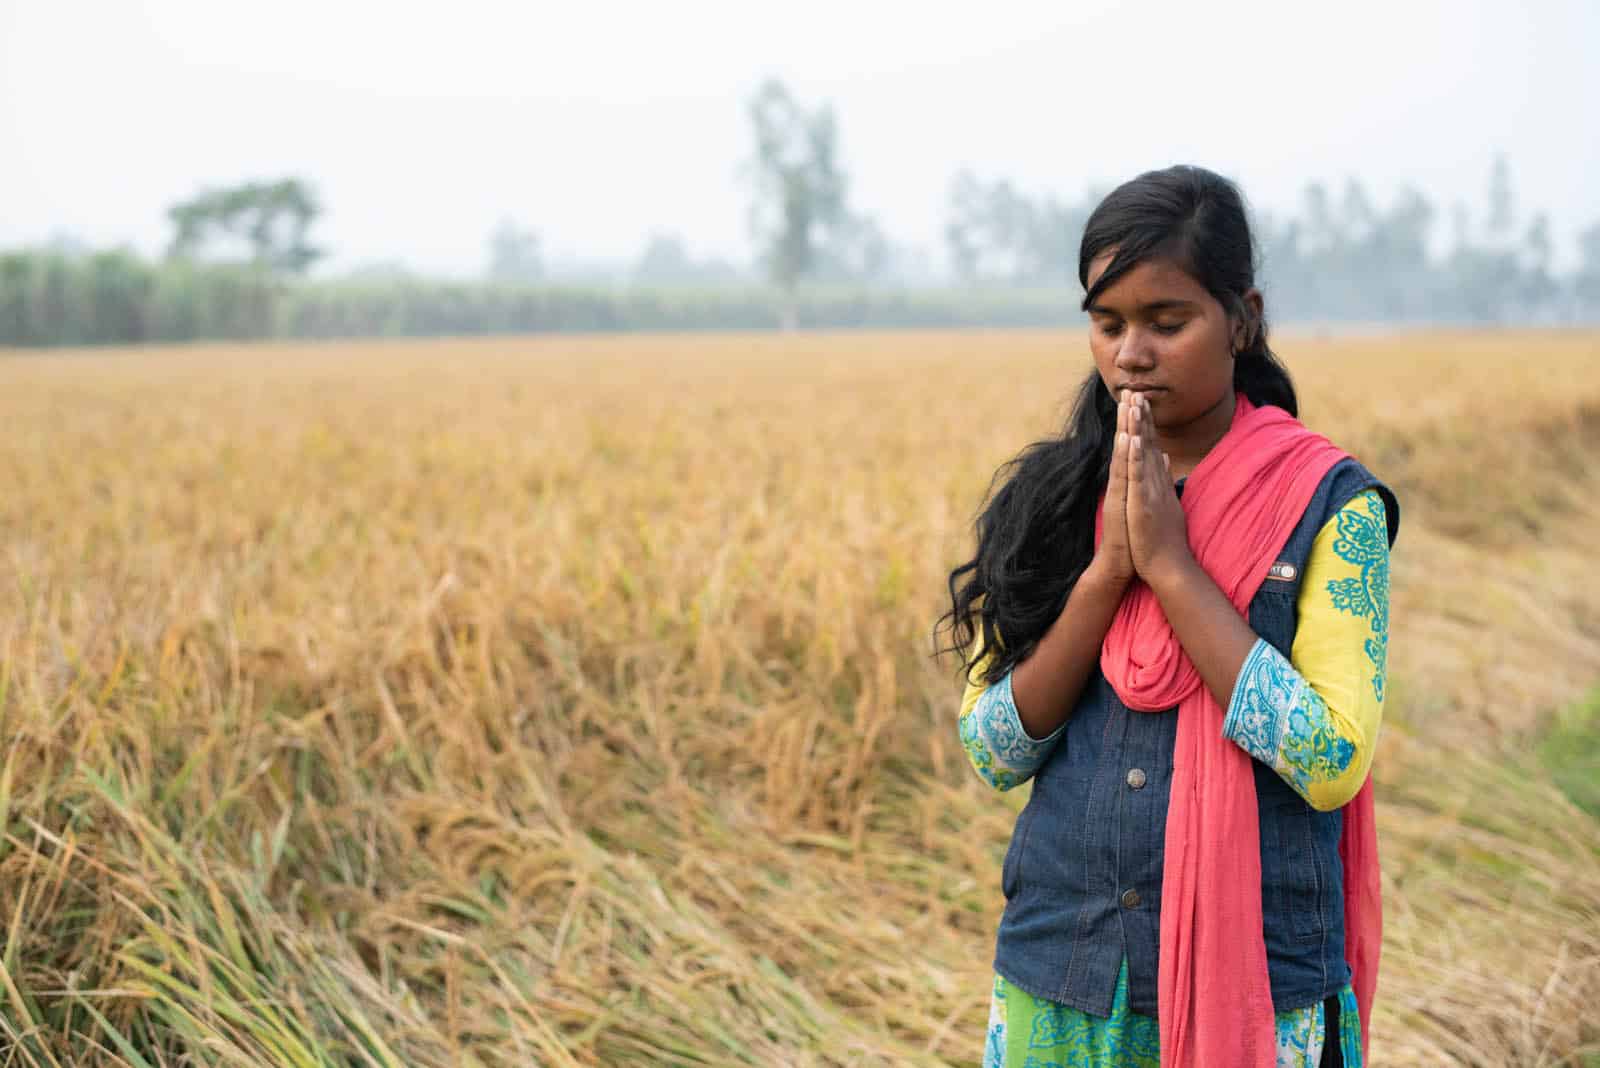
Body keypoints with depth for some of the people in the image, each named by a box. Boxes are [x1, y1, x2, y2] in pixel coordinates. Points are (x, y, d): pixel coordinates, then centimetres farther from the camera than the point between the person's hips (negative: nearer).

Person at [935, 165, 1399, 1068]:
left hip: (1247, 981, -3)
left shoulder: (1329, 503, -8)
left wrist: (1169, 563, -18)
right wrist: (1106, 569, -16)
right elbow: (993, 754, -4)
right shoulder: (1056, 496, 1)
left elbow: (1333, 764, -18)